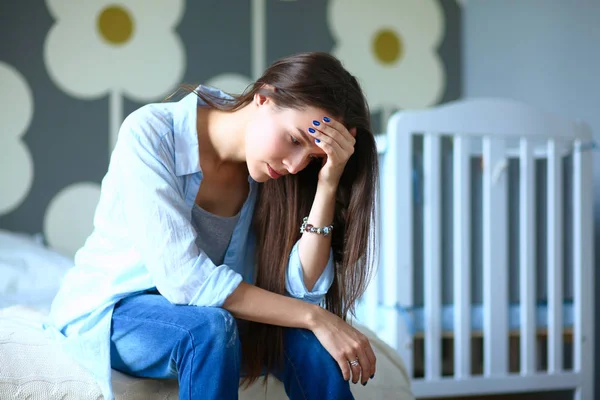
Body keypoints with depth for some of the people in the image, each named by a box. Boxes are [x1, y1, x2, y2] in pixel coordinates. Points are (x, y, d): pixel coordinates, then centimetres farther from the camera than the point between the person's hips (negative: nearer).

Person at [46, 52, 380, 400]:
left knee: (308, 341, -23)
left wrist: (327, 186, -28)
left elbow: (300, 291, -18)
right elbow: (183, 278, -31)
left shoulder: (274, 173, -10)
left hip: (202, 309, 4)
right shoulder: (150, 133, -24)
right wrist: (313, 317, -30)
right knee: (210, 329, -35)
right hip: (108, 310, -4)